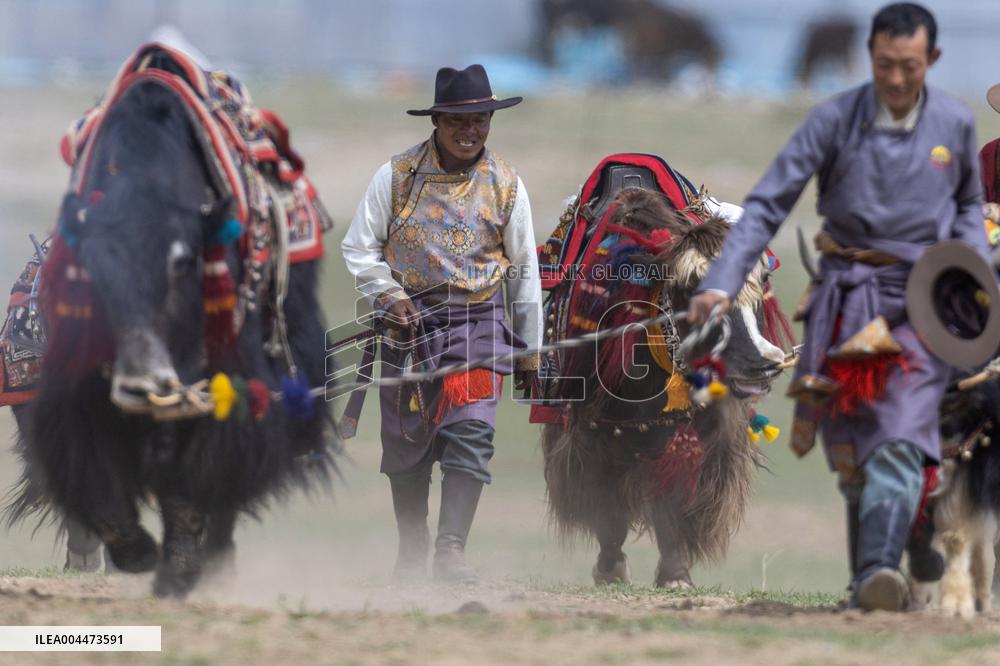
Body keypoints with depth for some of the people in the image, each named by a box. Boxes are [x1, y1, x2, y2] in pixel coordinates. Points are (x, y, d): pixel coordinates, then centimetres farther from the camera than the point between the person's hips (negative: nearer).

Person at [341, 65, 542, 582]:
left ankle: (451, 549, -20)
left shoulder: (505, 184, 5)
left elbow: (525, 269, 11)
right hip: (407, 321, 0)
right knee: (406, 440, 7)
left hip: (477, 321, 0)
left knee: (471, 432, -16)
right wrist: (387, 296, -10)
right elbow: (359, 247, 7)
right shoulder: (397, 176, 0)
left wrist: (530, 350, 12)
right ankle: (410, 550, 23)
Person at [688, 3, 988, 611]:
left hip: (920, 303, -1)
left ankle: (881, 573, -32)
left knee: (901, 440, -19)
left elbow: (969, 205, 21)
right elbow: (769, 204, -6)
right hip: (847, 302, 1)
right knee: (853, 451, 4)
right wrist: (723, 281, -17)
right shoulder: (835, 120, -4)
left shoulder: (955, 124, 3)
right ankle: (868, 577, 16)